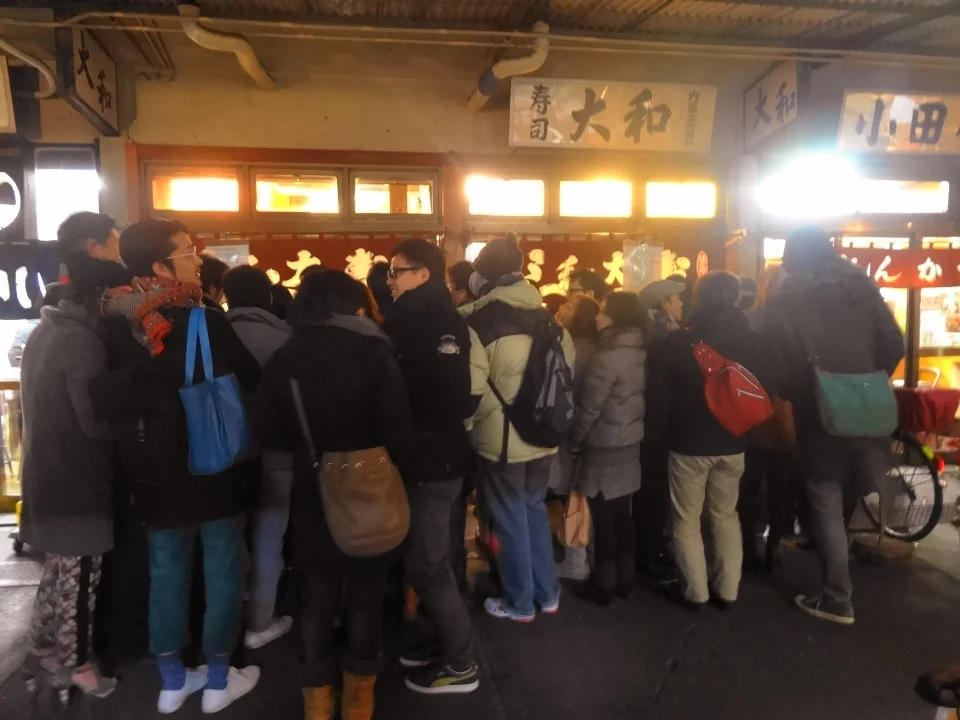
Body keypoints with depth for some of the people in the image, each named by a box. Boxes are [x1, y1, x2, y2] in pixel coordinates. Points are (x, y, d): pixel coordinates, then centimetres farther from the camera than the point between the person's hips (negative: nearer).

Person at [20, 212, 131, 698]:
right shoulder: (82, 340, -23)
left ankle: (43, 649, 35)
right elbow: (97, 421, -24)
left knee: (59, 570, 22)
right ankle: (78, 663, 20)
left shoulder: (46, 329, 8)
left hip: (48, 474, 9)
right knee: (79, 576, 6)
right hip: (77, 481, -9)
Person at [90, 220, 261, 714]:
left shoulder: (118, 324, -3)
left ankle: (172, 680, 30)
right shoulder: (208, 322, -19)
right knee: (221, 570, 10)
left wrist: (138, 443, 14)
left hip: (154, 471, 5)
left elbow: (104, 397, 6)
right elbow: (251, 381, -10)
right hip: (215, 467, -5)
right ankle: (218, 679, 23)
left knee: (166, 573, 17)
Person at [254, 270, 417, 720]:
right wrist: (402, 480, -3)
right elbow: (397, 428, -17)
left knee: (317, 599, 16)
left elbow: (267, 432, -2)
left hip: (313, 496, 3)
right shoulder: (374, 353, -14)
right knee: (364, 597, 14)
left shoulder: (286, 358, -4)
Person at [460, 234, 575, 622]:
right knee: (535, 510, 22)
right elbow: (568, 371, 7)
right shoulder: (548, 318, 2)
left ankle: (520, 603, 26)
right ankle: (548, 593, 34)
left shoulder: (478, 321, -16)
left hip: (501, 439, -6)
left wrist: (474, 424, -2)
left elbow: (471, 389, -20)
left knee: (511, 521, 10)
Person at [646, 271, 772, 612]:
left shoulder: (678, 341, -11)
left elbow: (659, 393, -8)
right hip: (732, 443, 4)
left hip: (688, 443, -3)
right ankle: (726, 590, 23)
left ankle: (694, 591, 15)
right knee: (726, 516, 17)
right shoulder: (750, 340, -2)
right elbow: (765, 390, 6)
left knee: (686, 519, 9)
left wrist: (658, 431, 5)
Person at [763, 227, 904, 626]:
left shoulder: (782, 302, -8)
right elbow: (893, 344, -1)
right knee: (858, 493, 26)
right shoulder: (860, 284, 0)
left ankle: (837, 599, 14)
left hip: (819, 415, -3)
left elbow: (774, 366, -9)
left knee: (827, 507, 7)